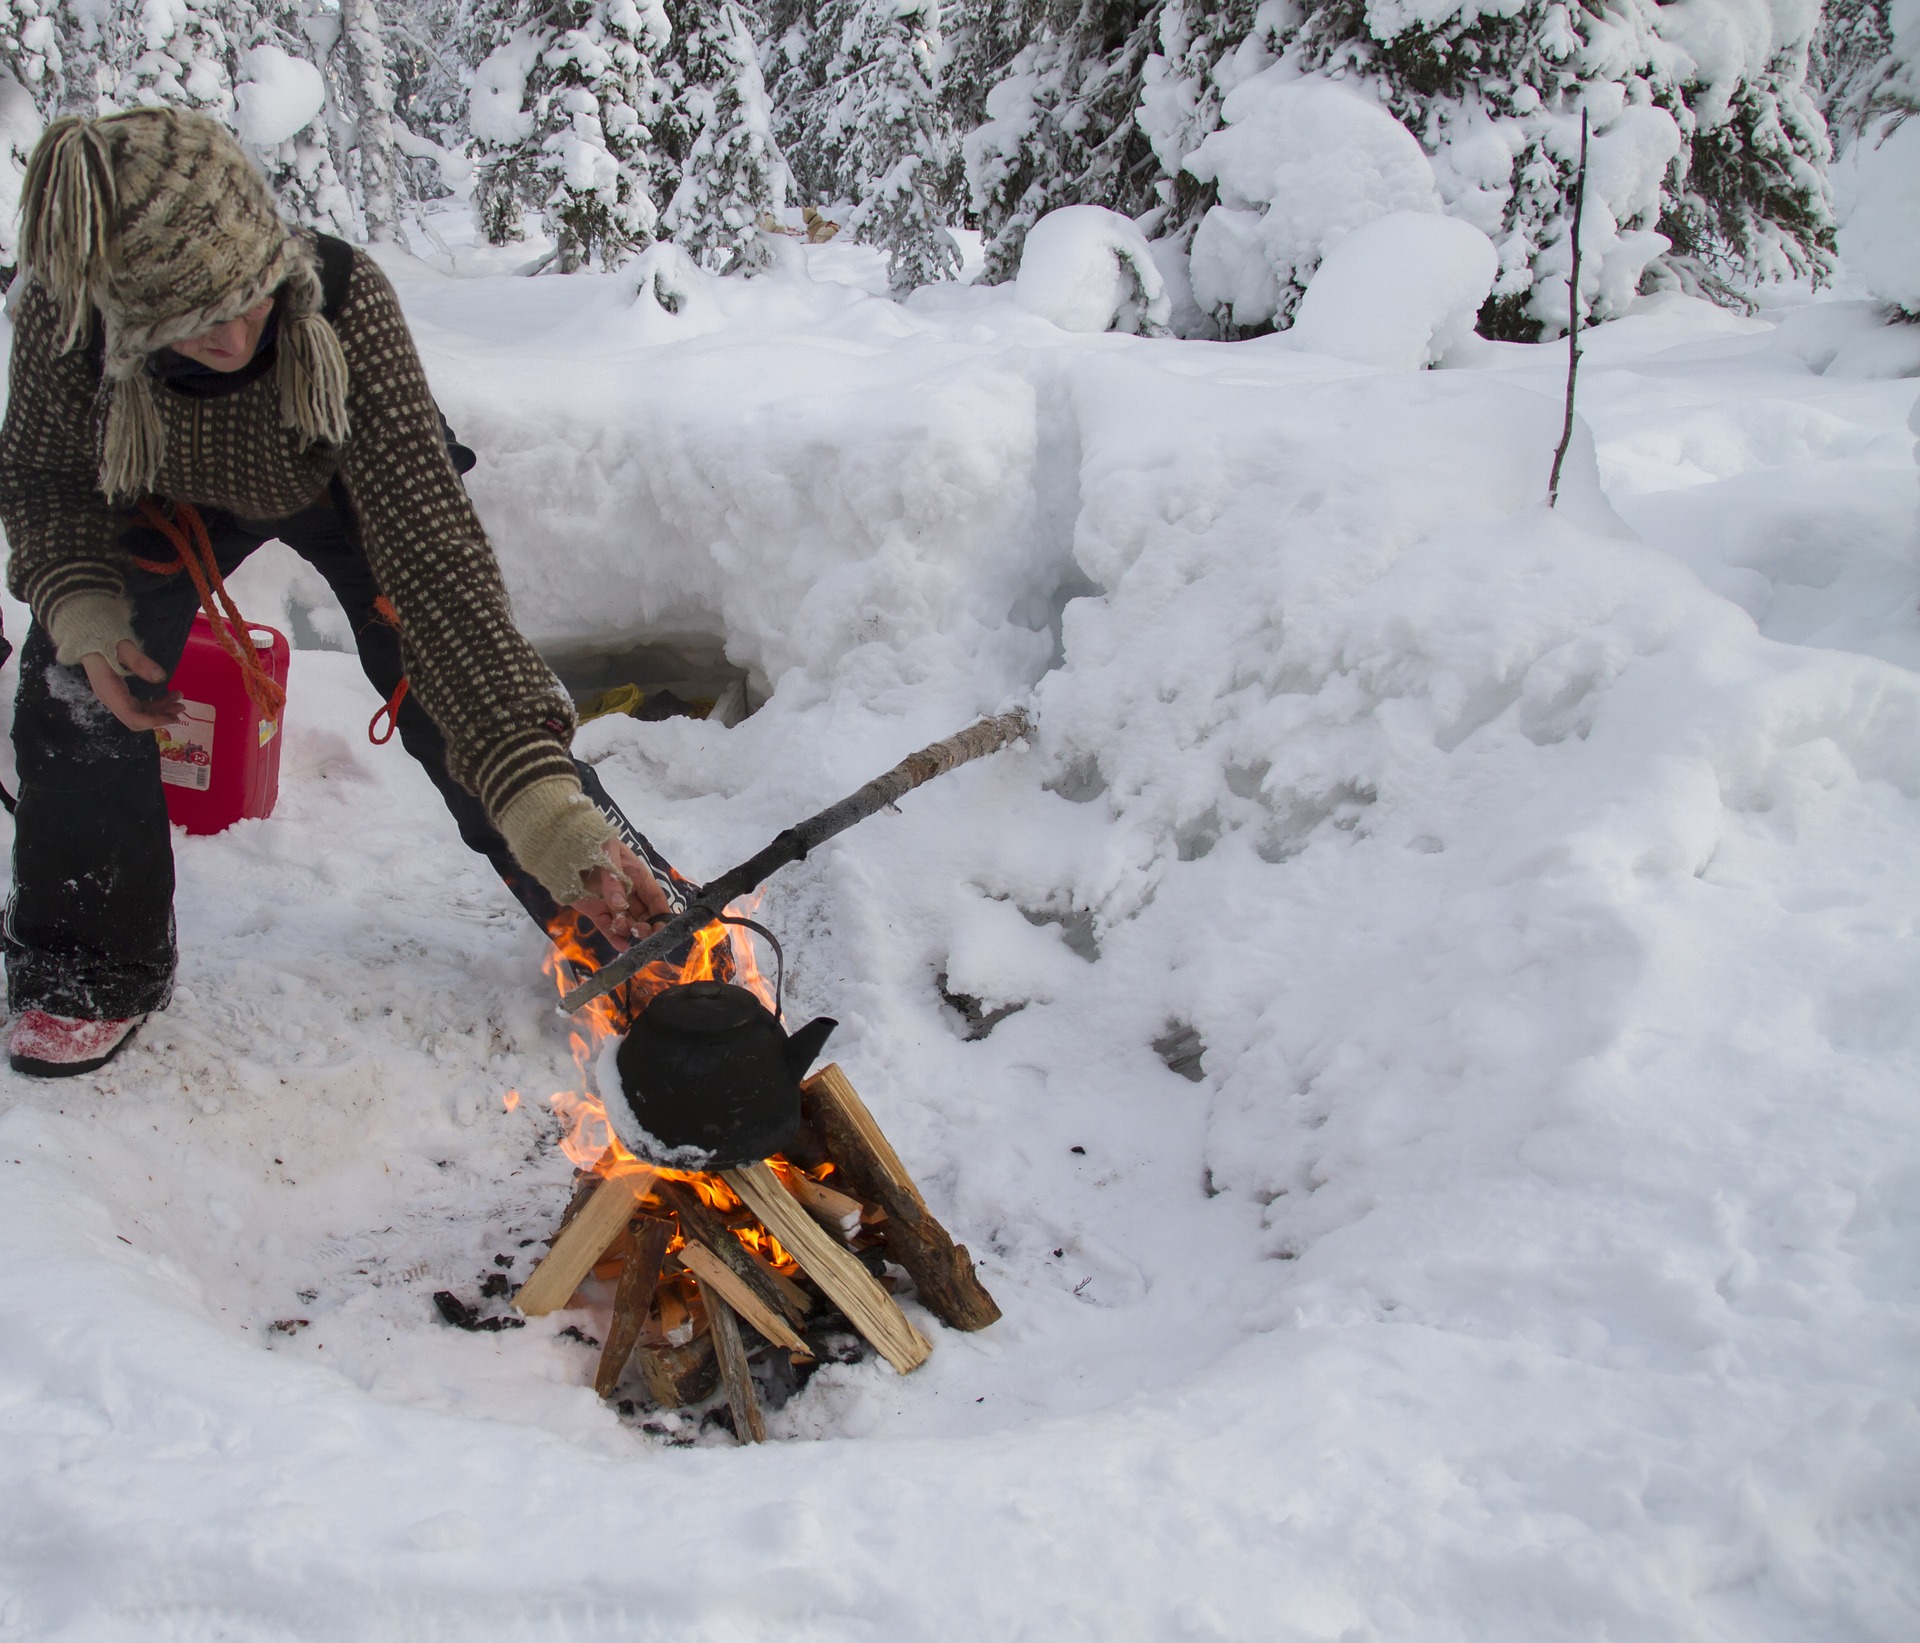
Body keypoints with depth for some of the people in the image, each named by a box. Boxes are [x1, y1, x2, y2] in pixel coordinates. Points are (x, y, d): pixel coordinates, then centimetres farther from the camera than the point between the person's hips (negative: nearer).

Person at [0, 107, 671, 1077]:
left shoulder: (341, 300, -43)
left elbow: (431, 554, -48)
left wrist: (539, 795, -55)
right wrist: (80, 605, -32)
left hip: (342, 487, -2)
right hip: (174, 500, 2)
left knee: (462, 708, -13)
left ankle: (643, 932, 4)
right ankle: (91, 964, 14)